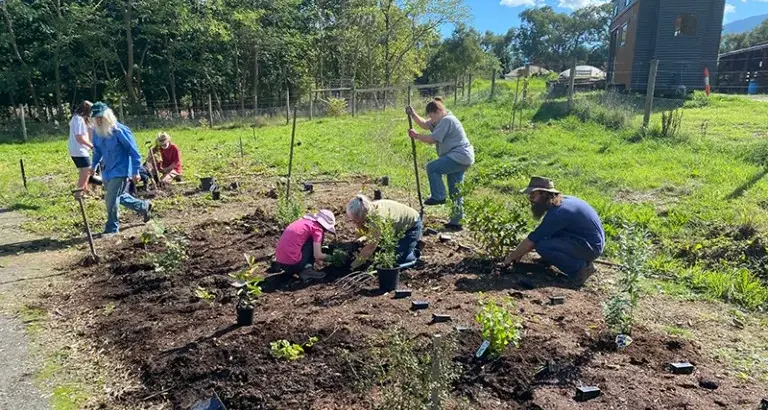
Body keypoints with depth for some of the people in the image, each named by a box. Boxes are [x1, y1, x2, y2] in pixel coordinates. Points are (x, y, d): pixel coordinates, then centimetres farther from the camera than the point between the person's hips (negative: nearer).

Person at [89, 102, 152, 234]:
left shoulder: (119, 131, -20)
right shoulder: (96, 131, 0)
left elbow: (134, 151, -16)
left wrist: (135, 171, -15)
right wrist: (94, 165, 16)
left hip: (120, 171, -8)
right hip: (107, 170, 8)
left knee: (111, 200, -8)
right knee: (118, 196, 19)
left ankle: (112, 228, 8)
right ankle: (144, 206, 38)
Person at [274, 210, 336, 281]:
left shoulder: (303, 222, 18)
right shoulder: (317, 228, -7)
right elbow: (317, 256, -10)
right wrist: (328, 257, 9)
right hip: (293, 264, -8)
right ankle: (307, 270, 0)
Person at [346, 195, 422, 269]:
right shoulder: (369, 209, -17)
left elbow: (370, 248, -37)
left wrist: (353, 266, -31)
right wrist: (366, 237, -16)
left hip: (412, 225, -8)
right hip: (400, 225, 8)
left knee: (398, 260, -16)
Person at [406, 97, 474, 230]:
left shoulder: (446, 120, -16)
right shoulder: (442, 119, 16)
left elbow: (431, 139, -19)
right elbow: (425, 125, 20)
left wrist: (416, 135, -7)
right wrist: (413, 115, 8)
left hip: (459, 157, -11)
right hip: (463, 158, 11)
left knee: (432, 168, -12)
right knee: (455, 192, 12)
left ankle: (438, 197, -5)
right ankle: (456, 221, 18)